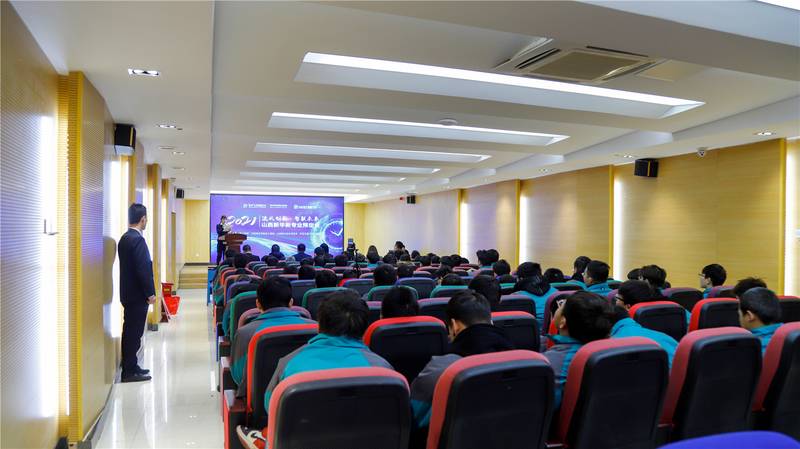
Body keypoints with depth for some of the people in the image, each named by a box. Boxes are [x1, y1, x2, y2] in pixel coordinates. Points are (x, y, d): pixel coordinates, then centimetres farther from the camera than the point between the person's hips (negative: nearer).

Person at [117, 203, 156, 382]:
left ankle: (130, 366, 25)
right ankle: (130, 372, 5)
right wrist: (150, 293, -14)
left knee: (130, 331, 16)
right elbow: (143, 269, -21)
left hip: (128, 293, 9)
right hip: (137, 294, -9)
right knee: (134, 332, -2)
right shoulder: (137, 239, -19)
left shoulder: (125, 238, 11)